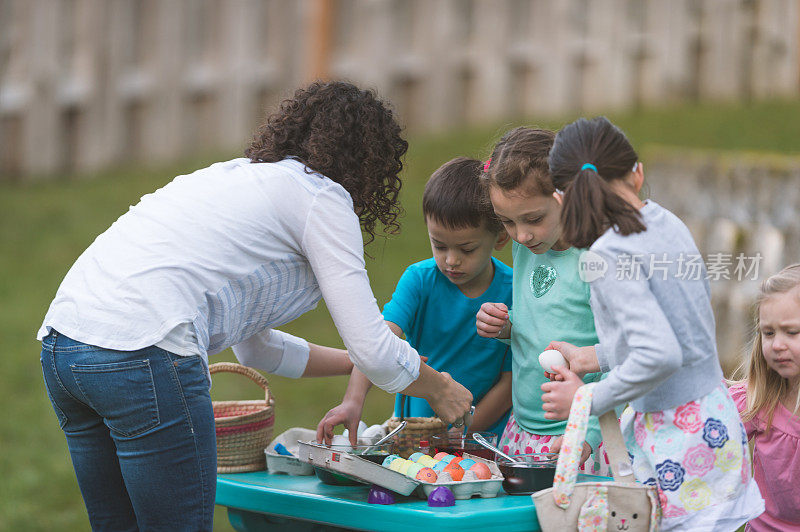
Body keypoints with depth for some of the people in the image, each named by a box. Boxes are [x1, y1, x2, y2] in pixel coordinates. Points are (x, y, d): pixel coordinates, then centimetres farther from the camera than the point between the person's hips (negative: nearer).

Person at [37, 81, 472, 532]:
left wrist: (357, 364, 41)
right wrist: (439, 389, 20)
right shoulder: (321, 195, 4)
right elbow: (373, 348, 1)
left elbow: (256, 346, 36)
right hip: (144, 356, -9)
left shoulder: (236, 175, 29)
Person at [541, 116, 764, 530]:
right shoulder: (669, 224, 7)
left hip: (674, 439, -8)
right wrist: (592, 357, 17)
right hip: (718, 417, 8)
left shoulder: (606, 256, -17)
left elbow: (660, 356, -26)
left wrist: (588, 400, -13)